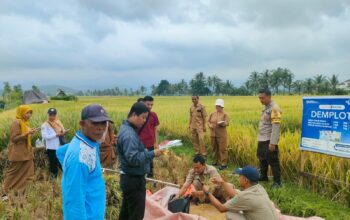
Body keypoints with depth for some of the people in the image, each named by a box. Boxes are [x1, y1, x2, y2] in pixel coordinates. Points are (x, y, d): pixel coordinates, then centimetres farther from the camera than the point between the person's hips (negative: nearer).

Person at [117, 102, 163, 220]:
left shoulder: (127, 128, 9)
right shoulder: (129, 134, -24)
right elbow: (133, 159, -29)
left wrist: (147, 152, 7)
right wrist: (152, 154, -23)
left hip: (129, 178, 10)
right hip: (134, 180, -10)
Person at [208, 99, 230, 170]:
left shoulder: (225, 114, -1)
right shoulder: (212, 114, 13)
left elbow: (227, 123, -14)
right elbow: (209, 121, 16)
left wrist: (222, 123, -34)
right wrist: (210, 125, -5)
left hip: (221, 135, -5)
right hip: (213, 134, 5)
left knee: (222, 149, -4)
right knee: (214, 148, 12)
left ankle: (224, 164, 1)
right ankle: (215, 162, 25)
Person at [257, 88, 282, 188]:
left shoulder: (274, 108, -18)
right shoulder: (265, 107, 11)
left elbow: (276, 127, -22)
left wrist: (273, 143, -24)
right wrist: (259, 138, 16)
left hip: (269, 140, -10)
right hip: (262, 140, 10)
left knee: (273, 161, -2)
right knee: (262, 158, 21)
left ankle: (277, 182, 9)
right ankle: (263, 177, 38)